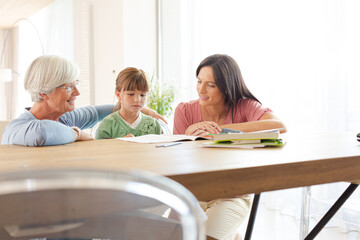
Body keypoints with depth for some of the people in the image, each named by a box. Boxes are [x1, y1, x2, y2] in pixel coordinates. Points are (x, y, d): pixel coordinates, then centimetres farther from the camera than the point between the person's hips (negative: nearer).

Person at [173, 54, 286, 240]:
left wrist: (222, 129, -24)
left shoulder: (244, 107, -8)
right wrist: (190, 138, -23)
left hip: (232, 195, -3)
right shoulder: (184, 111, -1)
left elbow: (279, 127, -27)